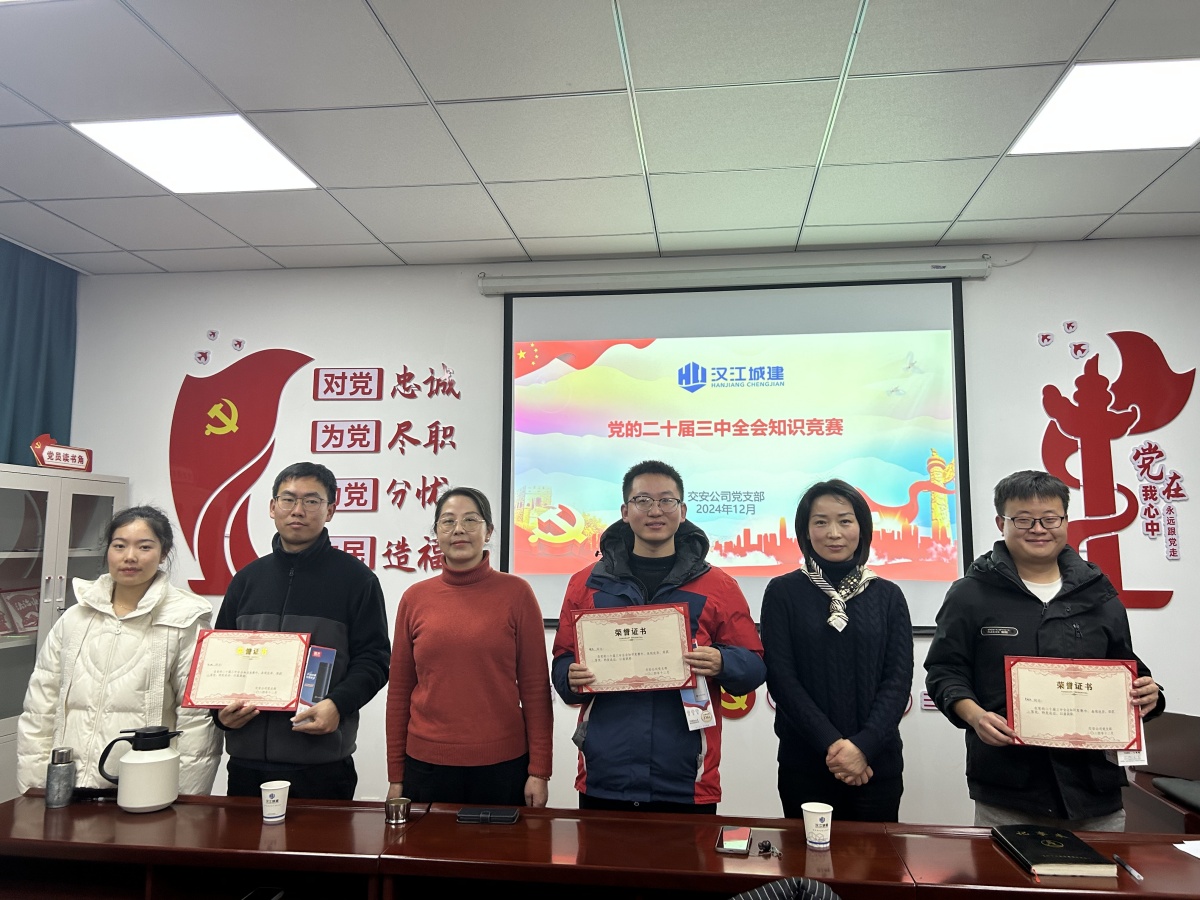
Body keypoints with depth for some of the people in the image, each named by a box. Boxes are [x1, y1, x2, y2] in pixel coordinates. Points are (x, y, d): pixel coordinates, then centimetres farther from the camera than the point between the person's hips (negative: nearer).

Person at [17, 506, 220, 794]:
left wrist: (184, 805, -13)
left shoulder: (185, 622, -8)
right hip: (68, 794, 4)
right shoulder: (74, 619, 6)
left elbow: (197, 721, -11)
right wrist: (34, 791, 4)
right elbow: (39, 714, 8)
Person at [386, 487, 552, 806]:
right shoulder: (415, 598, 2)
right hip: (426, 765, 2)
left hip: (502, 765, -2)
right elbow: (399, 690, 6)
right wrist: (395, 776, 7)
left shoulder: (516, 593, -4)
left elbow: (535, 686, -3)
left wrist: (539, 771, -5)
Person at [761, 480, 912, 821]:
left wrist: (863, 745, -13)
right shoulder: (783, 592, 0)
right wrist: (831, 744, -14)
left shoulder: (887, 595, 5)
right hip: (803, 765, -1)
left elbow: (899, 678, -1)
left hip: (877, 764, 2)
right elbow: (780, 677, -6)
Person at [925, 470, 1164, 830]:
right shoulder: (971, 594, 1)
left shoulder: (1100, 597, 11)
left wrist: (1146, 695, -1)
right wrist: (973, 714, -16)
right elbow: (944, 670, 1)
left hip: (1094, 780, 3)